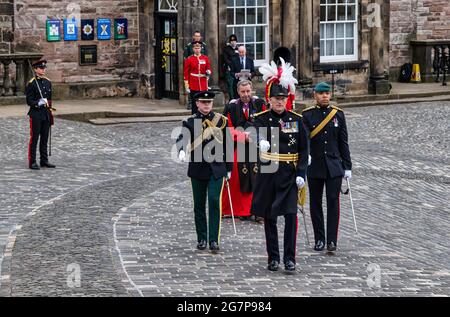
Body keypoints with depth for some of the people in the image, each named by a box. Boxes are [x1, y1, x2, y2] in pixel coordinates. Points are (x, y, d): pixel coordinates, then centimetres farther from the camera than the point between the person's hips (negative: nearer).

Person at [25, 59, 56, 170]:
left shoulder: (48, 82, 11)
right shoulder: (31, 84, -9)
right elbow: (29, 101, -10)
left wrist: (51, 114, 16)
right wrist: (38, 103, -28)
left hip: (46, 114, 6)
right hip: (36, 114, -6)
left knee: (45, 139, 11)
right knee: (34, 139, -2)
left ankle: (44, 161, 18)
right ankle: (32, 162, 2)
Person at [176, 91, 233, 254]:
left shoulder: (221, 120, 4)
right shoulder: (190, 122, 1)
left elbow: (228, 145, 9)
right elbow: (182, 138, -18)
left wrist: (229, 168, 9)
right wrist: (182, 151, -40)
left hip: (217, 169, -1)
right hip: (198, 169, 1)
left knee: (214, 202, -11)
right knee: (199, 205, 7)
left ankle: (214, 240, -10)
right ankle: (202, 239, 19)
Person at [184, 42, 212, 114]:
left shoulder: (205, 58, 6)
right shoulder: (189, 60, 0)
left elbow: (208, 69, 13)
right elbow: (186, 74, 0)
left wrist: (208, 72, -12)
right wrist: (187, 87, -5)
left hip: (203, 86, 2)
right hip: (193, 86, -2)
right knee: (194, 105, 2)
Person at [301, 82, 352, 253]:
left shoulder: (338, 114, 6)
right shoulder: (307, 115, 0)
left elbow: (343, 142, 7)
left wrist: (347, 166, 5)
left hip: (334, 166, 0)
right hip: (314, 167, 0)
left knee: (333, 201, -6)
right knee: (315, 203, 5)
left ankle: (332, 241, -4)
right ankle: (319, 240, 15)